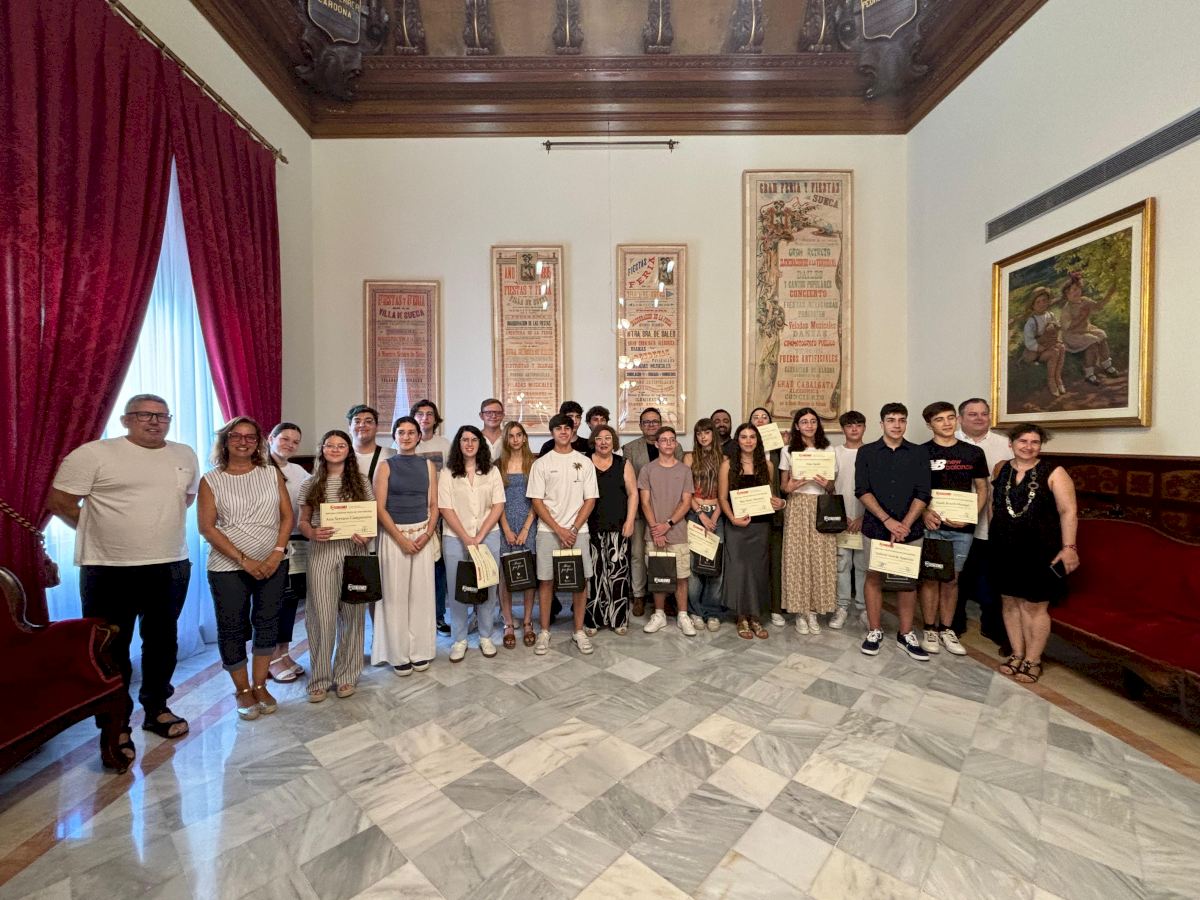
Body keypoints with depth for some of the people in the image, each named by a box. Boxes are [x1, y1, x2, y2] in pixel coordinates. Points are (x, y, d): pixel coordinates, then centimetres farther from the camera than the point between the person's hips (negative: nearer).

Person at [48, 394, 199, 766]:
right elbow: (59, 501, -7)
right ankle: (117, 727, 23)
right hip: (109, 570, -4)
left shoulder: (185, 455, 6)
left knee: (162, 643, 16)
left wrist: (161, 529, 13)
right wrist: (102, 532, 1)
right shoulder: (93, 453, -8)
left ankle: (157, 709, 33)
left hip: (171, 567, 4)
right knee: (111, 650, 7)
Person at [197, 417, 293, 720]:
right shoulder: (211, 480, -2)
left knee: (267, 624, 8)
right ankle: (242, 690, 25)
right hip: (228, 568, -1)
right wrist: (244, 560, -14)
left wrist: (277, 553, -11)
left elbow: (287, 516, 2)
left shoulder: (272, 474, 3)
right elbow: (207, 527, -7)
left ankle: (259, 685, 25)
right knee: (232, 628, 8)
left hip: (272, 565, 2)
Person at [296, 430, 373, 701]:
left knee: (352, 614, 6)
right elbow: (302, 521, 9)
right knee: (322, 616, 1)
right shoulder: (310, 483, 6)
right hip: (321, 553, 0)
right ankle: (320, 678, 19)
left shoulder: (361, 481, 4)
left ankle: (346, 675, 22)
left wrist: (367, 536, -12)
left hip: (354, 552, 0)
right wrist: (312, 533, -12)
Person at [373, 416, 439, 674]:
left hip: (423, 535, 2)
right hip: (393, 536, -2)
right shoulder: (385, 467, 1)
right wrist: (401, 538, -12)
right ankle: (398, 654, 15)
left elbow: (433, 506, 6)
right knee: (395, 595, 2)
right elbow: (380, 508, -4)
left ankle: (421, 651, 17)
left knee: (421, 593, 5)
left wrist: (427, 534, -9)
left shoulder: (428, 466, 7)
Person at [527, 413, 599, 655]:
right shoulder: (541, 463, 2)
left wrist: (574, 529, -8)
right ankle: (544, 631, 19)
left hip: (578, 531, 1)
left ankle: (579, 630, 19)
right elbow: (537, 501, -2)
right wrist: (559, 530, -10)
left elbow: (590, 500, 3)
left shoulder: (585, 462, 5)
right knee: (546, 580, 4)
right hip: (548, 531, -1)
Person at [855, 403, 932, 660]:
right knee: (874, 577, 5)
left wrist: (904, 525, -12)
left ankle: (906, 634, 21)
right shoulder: (867, 452, 2)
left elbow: (922, 494, -1)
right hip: (876, 528, -1)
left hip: (910, 529, 1)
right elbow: (862, 491, -5)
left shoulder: (919, 454, 5)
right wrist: (888, 520, -14)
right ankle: (874, 631, 17)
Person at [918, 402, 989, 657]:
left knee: (952, 579, 10)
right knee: (930, 577, 3)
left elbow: (982, 489, 10)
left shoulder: (974, 453, 6)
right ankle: (930, 629, 15)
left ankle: (946, 629, 22)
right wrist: (924, 512, -15)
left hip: (962, 528, 2)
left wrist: (971, 516, -6)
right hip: (931, 525, -2)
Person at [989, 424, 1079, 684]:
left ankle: (1032, 660, 18)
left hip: (1040, 551, -4)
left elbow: (1068, 512, -9)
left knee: (1034, 606, 5)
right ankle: (1017, 654, 25)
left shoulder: (1054, 473, -5)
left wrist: (1068, 547, -15)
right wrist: (993, 538, 13)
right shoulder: (1000, 469, 6)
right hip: (1005, 550, 4)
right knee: (1011, 602, 11)